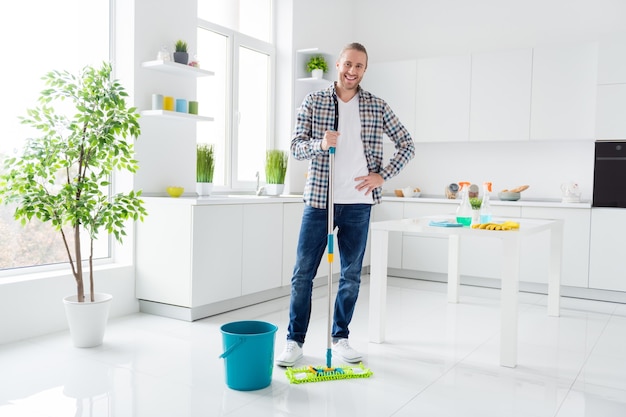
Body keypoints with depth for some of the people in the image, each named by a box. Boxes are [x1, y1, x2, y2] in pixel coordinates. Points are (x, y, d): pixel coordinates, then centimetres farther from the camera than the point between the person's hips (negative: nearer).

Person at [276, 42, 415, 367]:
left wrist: (382, 175, -2)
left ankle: (340, 337, 25)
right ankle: (294, 340, 15)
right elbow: (296, 147, -1)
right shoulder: (313, 102, 3)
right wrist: (320, 143, -21)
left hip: (358, 204, 1)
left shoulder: (377, 107, 5)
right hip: (319, 200, -1)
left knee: (351, 276, 8)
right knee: (303, 273, 2)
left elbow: (406, 145, 9)